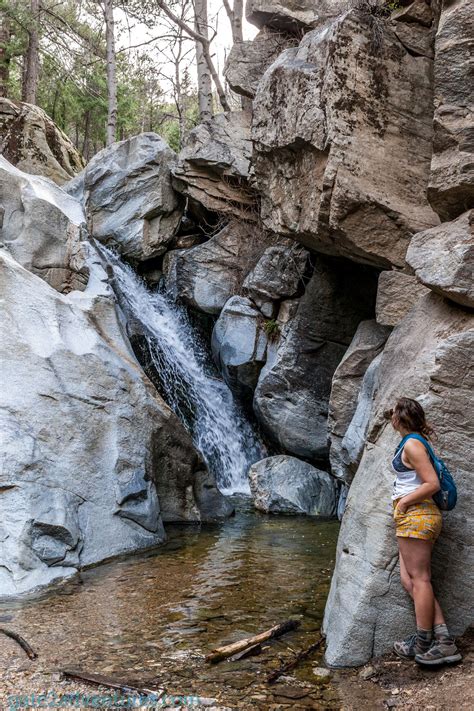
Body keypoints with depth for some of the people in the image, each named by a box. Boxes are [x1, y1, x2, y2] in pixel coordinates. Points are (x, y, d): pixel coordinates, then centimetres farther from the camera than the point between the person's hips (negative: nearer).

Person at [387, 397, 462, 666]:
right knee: (409, 579, 7)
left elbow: (433, 484, -19)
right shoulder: (417, 442, 18)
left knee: (418, 578, -4)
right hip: (418, 516, 10)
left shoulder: (412, 444, -12)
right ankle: (444, 640, 2)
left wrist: (403, 502, -12)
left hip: (415, 514, -10)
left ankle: (422, 643, 4)